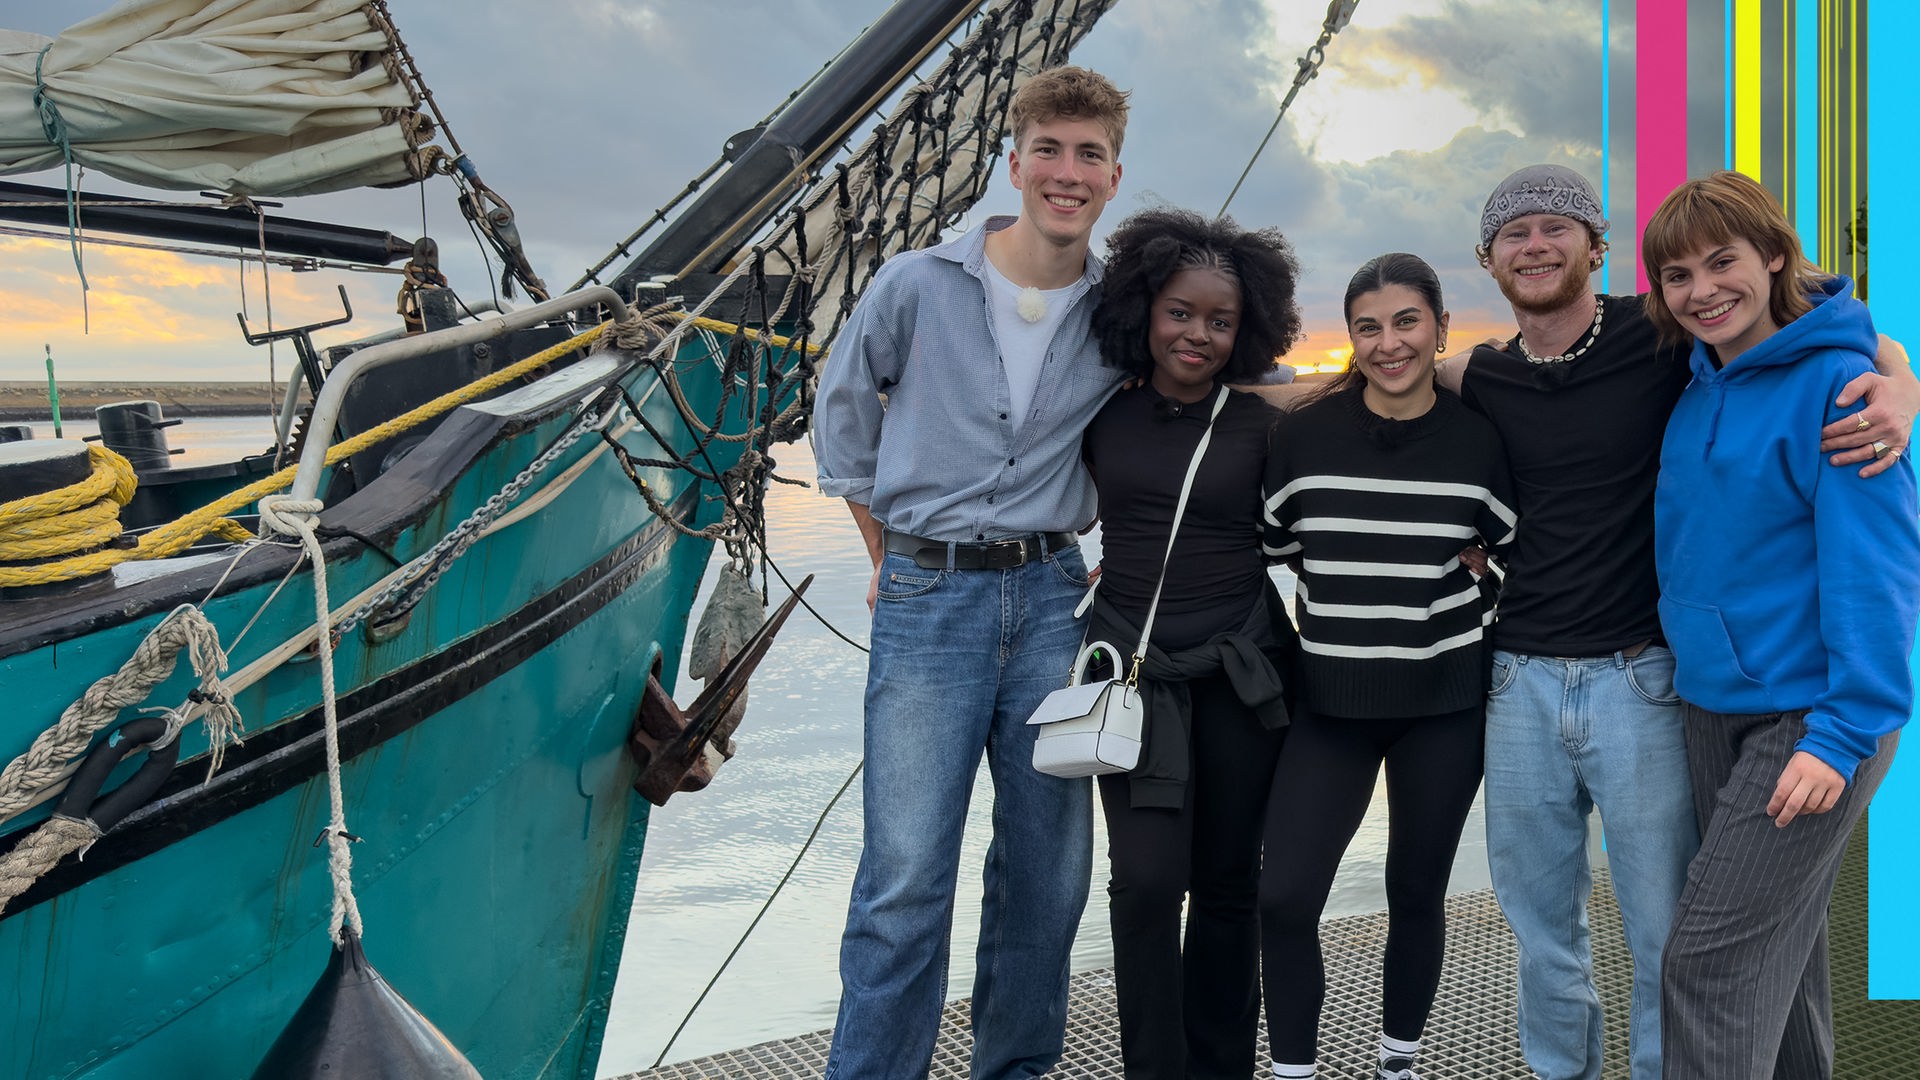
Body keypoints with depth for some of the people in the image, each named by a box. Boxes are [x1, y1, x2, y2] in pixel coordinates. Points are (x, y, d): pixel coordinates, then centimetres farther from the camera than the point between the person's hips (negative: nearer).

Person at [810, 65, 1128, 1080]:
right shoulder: (916, 284, -2)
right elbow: (841, 414, 10)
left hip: (1050, 597, 3)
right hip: (927, 600, -3)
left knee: (1047, 870, 9)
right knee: (905, 877, -7)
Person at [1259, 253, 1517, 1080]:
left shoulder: (1478, 440, -4)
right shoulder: (1306, 433, -6)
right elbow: (1263, 549, 7)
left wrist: (1478, 614, -2)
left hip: (1444, 705, 0)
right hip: (1330, 702, 0)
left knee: (1417, 894, 12)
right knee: (1284, 898, -7)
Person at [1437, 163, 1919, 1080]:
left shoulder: (1663, 340, -5)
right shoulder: (1482, 379, 6)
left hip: (1640, 680, -3)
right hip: (1520, 683, 4)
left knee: (1664, 930, 3)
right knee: (1538, 919, 16)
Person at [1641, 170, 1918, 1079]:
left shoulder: (1836, 382, -15)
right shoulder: (1697, 390, 8)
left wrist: (1847, 729, -23)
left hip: (1811, 718, -7)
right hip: (1711, 704, 7)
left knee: (1711, 960, -8)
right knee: (1776, 943, 18)